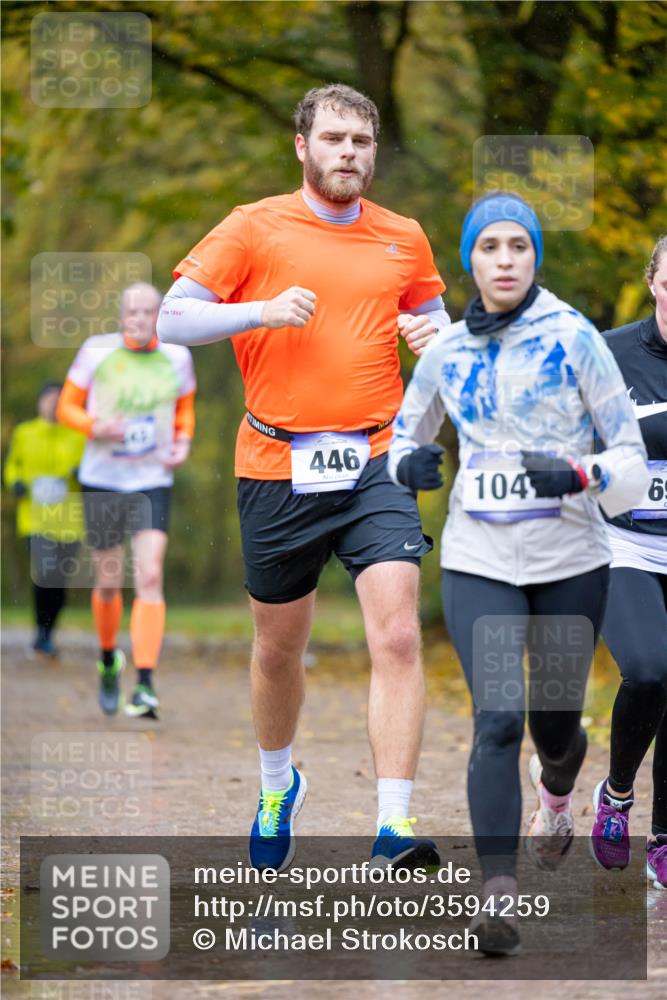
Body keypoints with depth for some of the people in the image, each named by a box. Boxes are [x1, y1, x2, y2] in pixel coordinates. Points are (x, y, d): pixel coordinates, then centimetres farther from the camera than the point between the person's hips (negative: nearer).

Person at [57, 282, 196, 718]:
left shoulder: (176, 356, 1)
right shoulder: (97, 351, -6)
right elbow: (68, 406, 2)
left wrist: (183, 442, -1)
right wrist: (95, 426, -18)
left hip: (153, 482, 0)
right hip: (102, 481, 0)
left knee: (150, 579, -15)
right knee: (108, 582, 9)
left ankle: (145, 685, -20)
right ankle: (108, 659, 38)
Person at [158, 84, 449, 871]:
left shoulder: (404, 239, 9)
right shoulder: (256, 228, 1)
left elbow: (432, 317, 25)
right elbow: (171, 318, -2)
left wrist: (434, 335, 1)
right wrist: (263, 310, -16)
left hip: (376, 462, 1)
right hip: (279, 468, -1)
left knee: (397, 636, -16)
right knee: (279, 646, 14)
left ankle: (395, 830, -19)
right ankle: (277, 785, 41)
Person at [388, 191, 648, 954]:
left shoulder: (572, 338, -7)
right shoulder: (446, 350, 3)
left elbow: (630, 457, -6)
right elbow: (403, 435, 18)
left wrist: (577, 476, -26)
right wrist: (409, 463, -6)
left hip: (570, 562, -1)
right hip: (478, 565, 1)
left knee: (555, 725, 13)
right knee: (499, 720, -16)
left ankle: (556, 791, 50)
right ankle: (496, 894, -17)